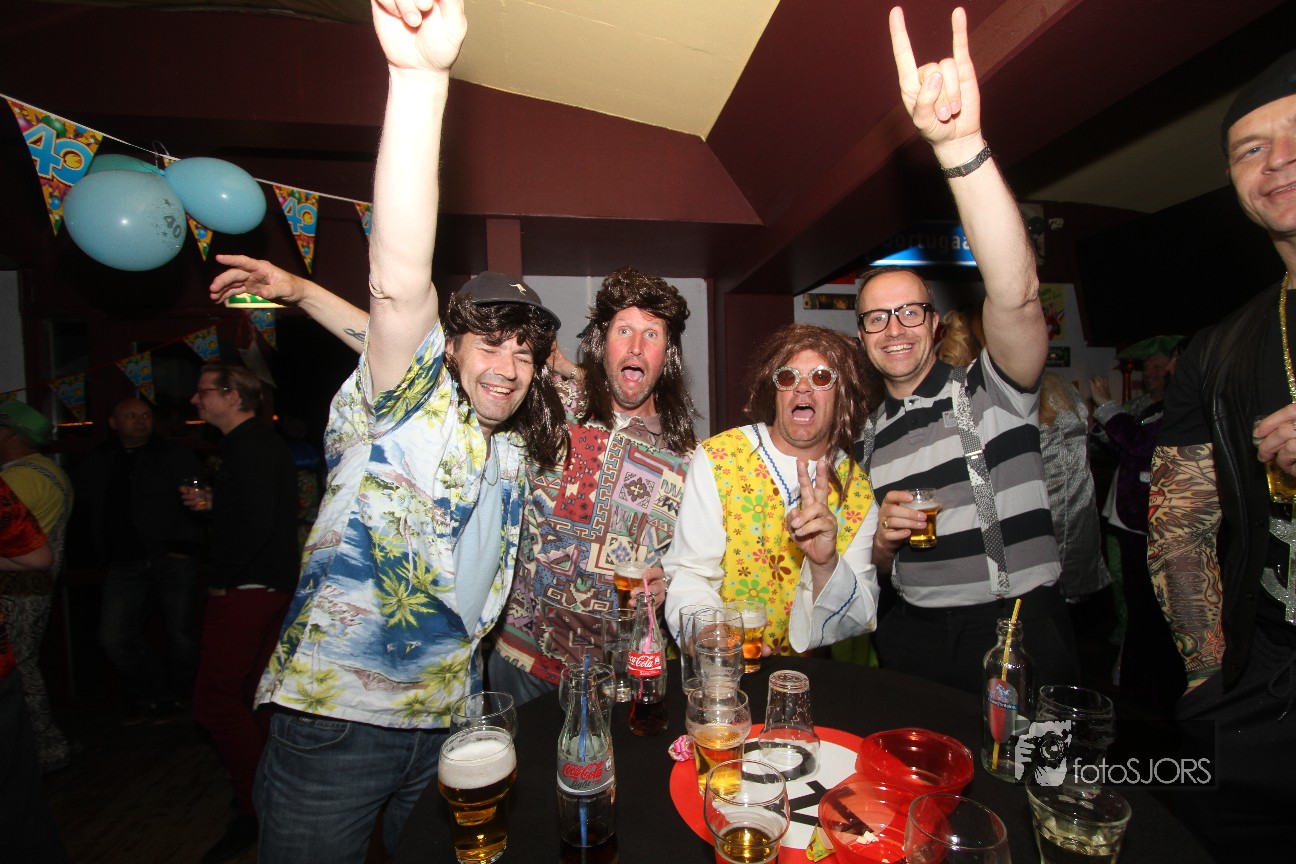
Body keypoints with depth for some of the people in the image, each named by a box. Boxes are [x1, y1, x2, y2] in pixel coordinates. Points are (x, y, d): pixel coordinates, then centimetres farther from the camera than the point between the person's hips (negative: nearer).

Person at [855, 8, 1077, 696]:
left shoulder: (991, 390, -3)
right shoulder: (869, 439, 10)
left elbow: (1015, 295, -25)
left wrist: (961, 145, -35)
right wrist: (882, 539, -8)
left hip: (1020, 637, -3)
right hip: (913, 639, 4)